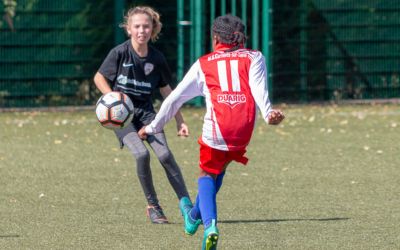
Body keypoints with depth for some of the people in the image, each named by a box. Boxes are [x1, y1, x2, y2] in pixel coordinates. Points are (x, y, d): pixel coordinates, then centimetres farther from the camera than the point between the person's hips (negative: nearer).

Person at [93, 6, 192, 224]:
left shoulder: (156, 58, -3)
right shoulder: (120, 53, -13)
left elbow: (166, 90, 10)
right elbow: (99, 78, -1)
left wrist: (180, 121, 10)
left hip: (145, 110, 3)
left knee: (164, 154, -16)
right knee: (141, 153, -23)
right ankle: (153, 206, -6)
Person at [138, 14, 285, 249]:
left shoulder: (203, 64, 17)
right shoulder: (254, 58, 16)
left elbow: (175, 98, 19)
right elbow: (259, 88, -5)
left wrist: (153, 127, 28)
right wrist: (268, 113, -21)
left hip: (215, 131, -1)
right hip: (244, 132, 1)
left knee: (208, 174, 19)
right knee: (220, 168, 27)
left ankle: (210, 224, -5)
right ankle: (195, 215, 41)